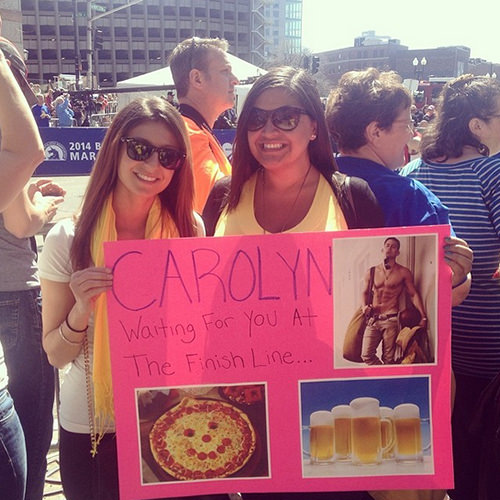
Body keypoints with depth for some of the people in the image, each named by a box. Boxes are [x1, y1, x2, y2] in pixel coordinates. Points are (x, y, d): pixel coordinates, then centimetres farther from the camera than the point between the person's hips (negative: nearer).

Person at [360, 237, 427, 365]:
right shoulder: (371, 272, 9)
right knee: (366, 355, -5)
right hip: (373, 319, 3)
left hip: (391, 320, -3)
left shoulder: (403, 272, 2)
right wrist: (365, 306, 1)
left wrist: (423, 317, -3)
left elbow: (414, 294, 4)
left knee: (388, 358, -1)